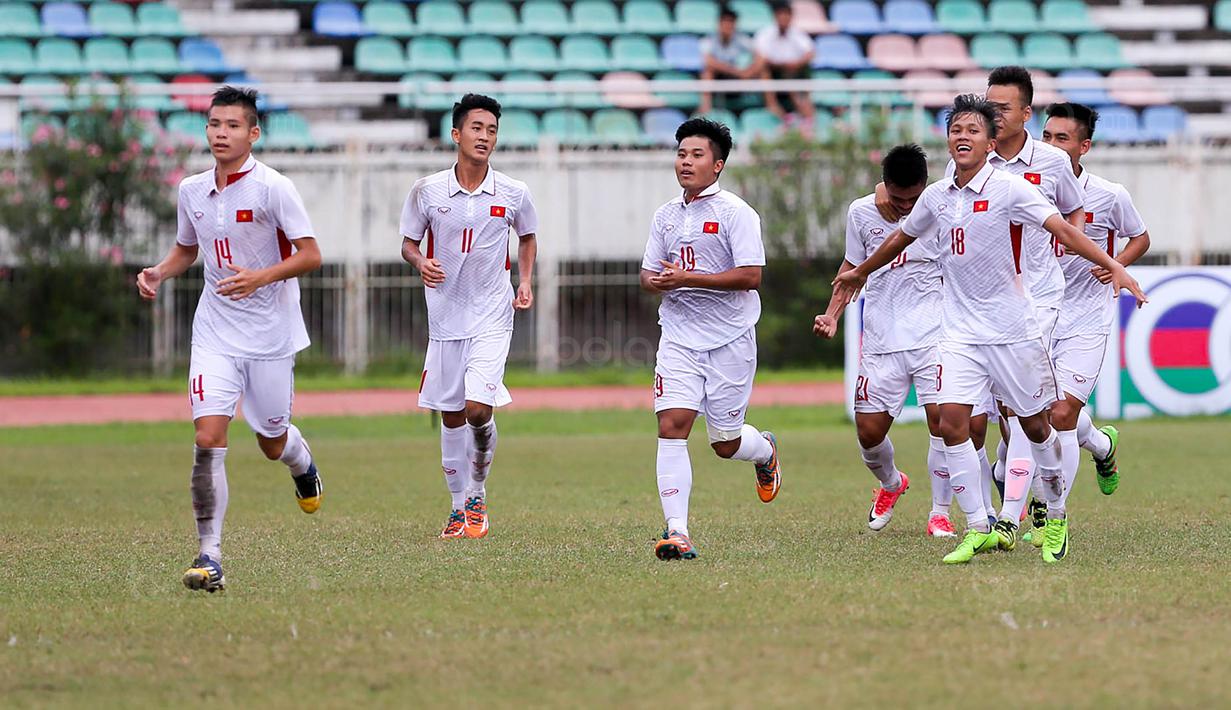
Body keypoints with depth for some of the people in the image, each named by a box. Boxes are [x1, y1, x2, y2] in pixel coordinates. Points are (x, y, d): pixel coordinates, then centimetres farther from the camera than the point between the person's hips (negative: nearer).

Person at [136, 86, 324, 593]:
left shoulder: (273, 188, -12)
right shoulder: (191, 190, 4)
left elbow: (310, 255, -13)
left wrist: (259, 277, -27)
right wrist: (157, 274, 1)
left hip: (271, 335, -3)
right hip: (215, 333, 3)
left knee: (272, 443, 9)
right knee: (208, 437, -13)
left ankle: (303, 465, 49)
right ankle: (209, 557, -12)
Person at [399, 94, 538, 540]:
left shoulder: (514, 194, -3)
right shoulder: (427, 191, -4)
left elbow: (528, 238, 16)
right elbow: (408, 244, 7)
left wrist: (525, 282, 3)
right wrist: (421, 263, -14)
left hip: (492, 317, -2)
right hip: (445, 316, 2)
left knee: (479, 410, -16)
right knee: (451, 416, 8)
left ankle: (478, 494, 7)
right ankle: (459, 505, 24)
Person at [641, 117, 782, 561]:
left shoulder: (736, 213, -7)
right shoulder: (665, 216, 11)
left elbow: (751, 276, -16)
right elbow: (649, 275, 18)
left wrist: (687, 278, -19)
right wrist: (655, 282, -8)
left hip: (729, 338, -4)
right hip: (679, 337, 4)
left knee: (726, 443, 5)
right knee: (671, 425, -14)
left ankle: (765, 452, 43)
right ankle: (676, 531, -16)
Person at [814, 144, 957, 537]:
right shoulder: (861, 213, 2)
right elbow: (853, 266, 17)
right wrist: (832, 314, 7)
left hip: (933, 336, -2)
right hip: (881, 339, 3)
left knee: (941, 417, -16)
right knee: (869, 430, 1)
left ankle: (940, 512, -2)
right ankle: (891, 483, 35)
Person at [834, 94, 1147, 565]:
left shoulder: (1008, 189, -10)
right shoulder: (936, 196, 6)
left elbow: (1063, 229, -18)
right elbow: (901, 238, 25)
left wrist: (1113, 266, -31)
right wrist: (860, 273, 39)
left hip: (1013, 328, -4)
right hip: (961, 331, 4)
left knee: (1034, 425, 5)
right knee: (951, 421, -12)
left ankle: (1056, 516, 27)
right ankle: (978, 530, -6)